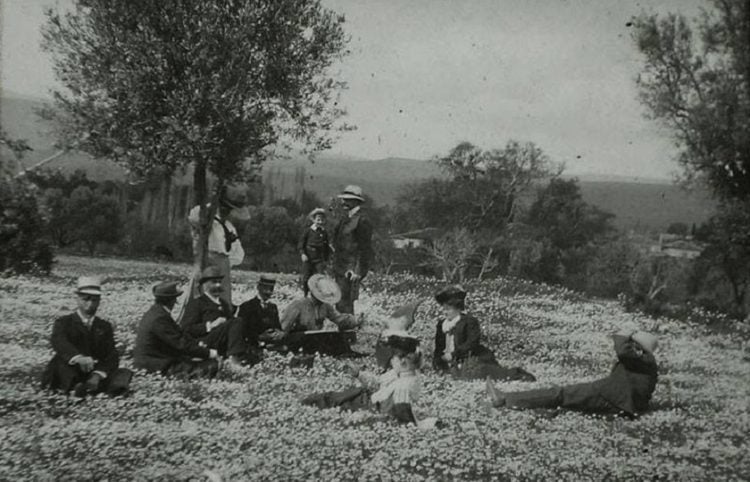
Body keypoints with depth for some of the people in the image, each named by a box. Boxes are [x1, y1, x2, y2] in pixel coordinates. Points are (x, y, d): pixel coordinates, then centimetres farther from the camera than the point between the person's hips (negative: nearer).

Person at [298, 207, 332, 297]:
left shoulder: (324, 232, 6)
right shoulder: (308, 231, -1)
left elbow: (327, 247, 15)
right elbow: (300, 243, 3)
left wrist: (326, 259, 13)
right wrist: (302, 254, -11)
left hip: (319, 260, 1)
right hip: (308, 259, -1)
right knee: (306, 278, 2)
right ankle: (305, 295, 16)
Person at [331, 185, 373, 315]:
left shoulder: (362, 221, -12)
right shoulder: (344, 219, 15)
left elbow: (365, 249, -14)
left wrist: (359, 271, -17)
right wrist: (335, 265, 18)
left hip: (350, 271, -9)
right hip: (340, 269, 9)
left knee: (345, 304, -10)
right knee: (340, 303, 12)